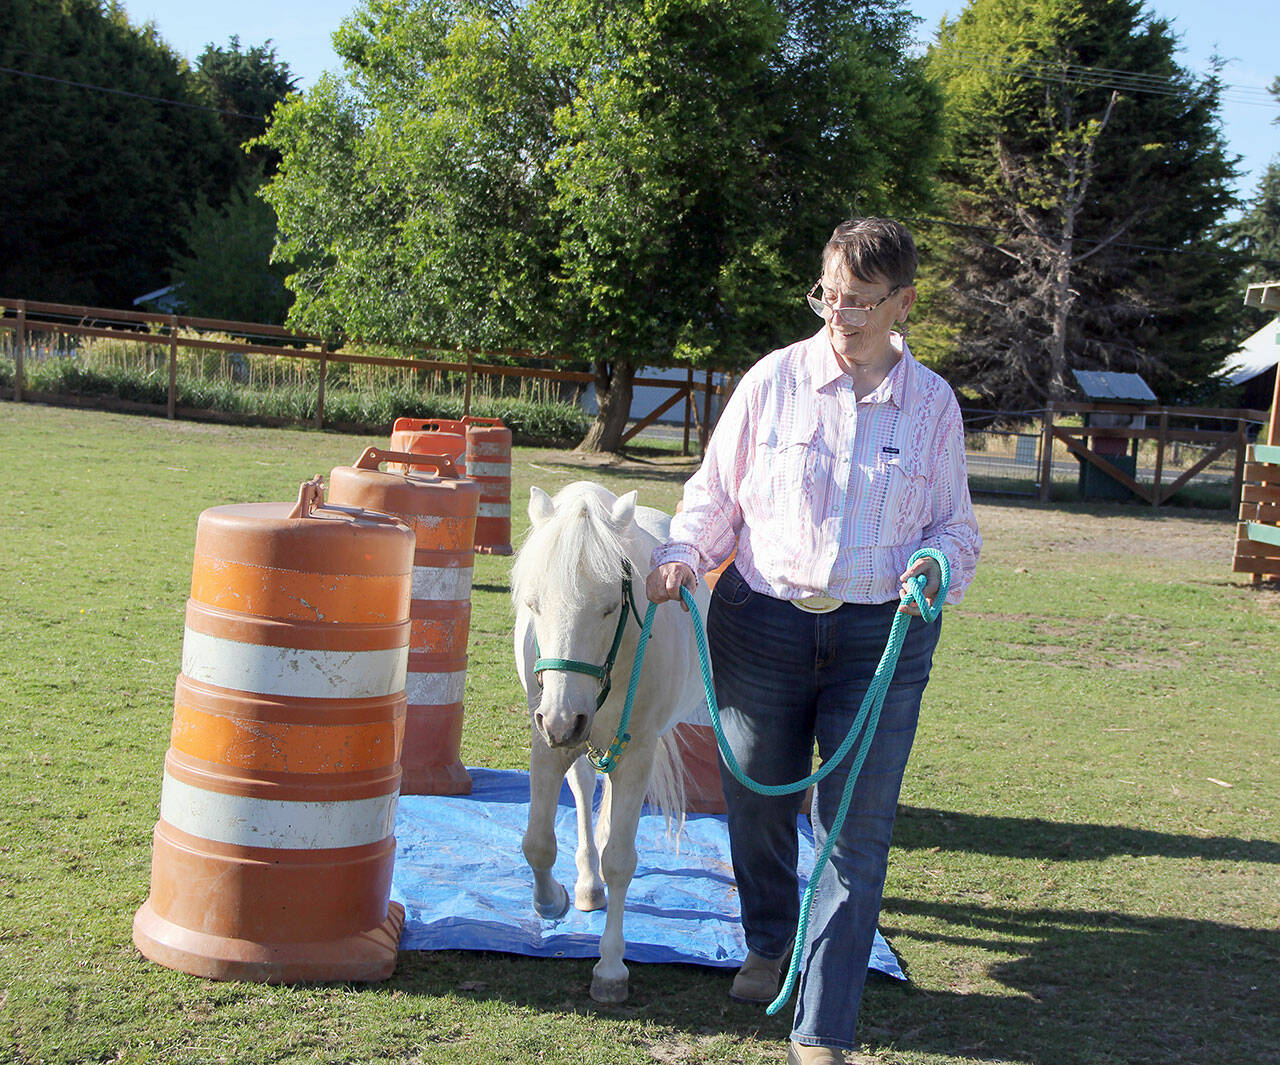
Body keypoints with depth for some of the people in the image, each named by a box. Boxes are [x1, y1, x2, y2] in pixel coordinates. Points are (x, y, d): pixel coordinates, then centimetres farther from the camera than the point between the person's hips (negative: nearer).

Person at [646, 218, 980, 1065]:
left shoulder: (934, 404, 1)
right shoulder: (773, 381, -2)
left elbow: (954, 524, 9)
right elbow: (716, 495, 5)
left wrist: (939, 565, -13)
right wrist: (683, 557, -13)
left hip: (882, 642, 0)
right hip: (761, 625, 1)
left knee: (855, 832, -2)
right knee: (760, 802, 16)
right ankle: (769, 944, 46)